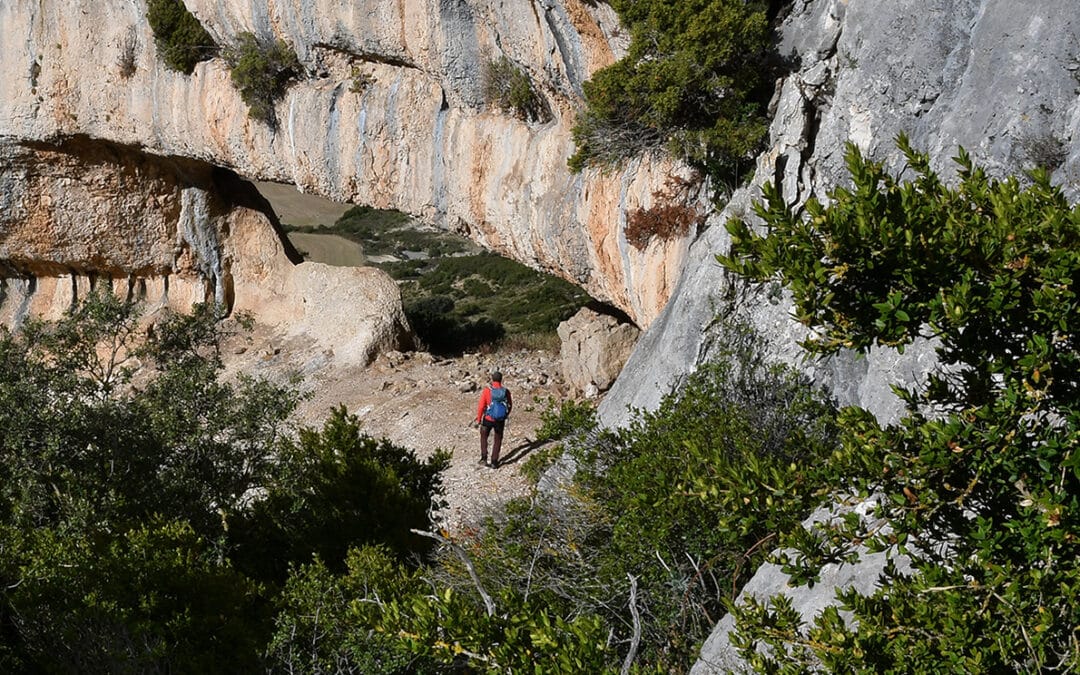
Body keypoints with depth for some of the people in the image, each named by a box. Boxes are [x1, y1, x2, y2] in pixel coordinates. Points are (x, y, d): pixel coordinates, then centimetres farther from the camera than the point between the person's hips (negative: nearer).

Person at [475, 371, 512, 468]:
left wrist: (478, 420, 0)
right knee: (497, 440, 18)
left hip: (488, 419, -1)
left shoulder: (487, 391, -16)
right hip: (500, 420, 1)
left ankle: (484, 458, 19)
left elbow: (481, 406, -13)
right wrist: (506, 415, 24)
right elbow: (510, 405, 4)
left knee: (484, 436, 25)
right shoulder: (506, 391, -11)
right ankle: (494, 462, 19)